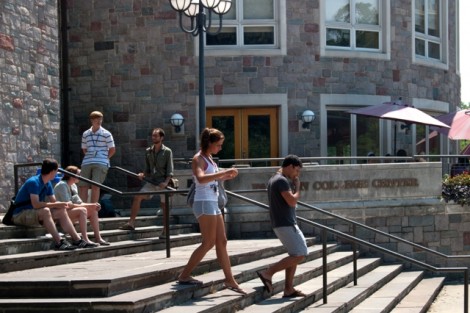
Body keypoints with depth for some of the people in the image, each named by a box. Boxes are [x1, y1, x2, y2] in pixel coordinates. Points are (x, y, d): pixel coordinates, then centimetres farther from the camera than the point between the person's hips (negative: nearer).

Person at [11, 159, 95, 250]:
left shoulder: (48, 184, 8)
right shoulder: (33, 182, -22)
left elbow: (54, 201, 8)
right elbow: (36, 204, -31)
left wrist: (63, 204, -15)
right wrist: (56, 205, -28)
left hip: (35, 213, 9)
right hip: (20, 214, -9)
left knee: (61, 211, 0)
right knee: (45, 211, -35)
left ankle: (77, 239, -4)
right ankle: (59, 242, -39)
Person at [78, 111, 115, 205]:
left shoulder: (106, 134, 3)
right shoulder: (85, 134, 13)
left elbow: (112, 150, 5)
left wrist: (104, 158, 4)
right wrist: (90, 157, 9)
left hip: (101, 163, -4)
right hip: (87, 163, 4)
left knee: (95, 186, -13)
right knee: (83, 186, -1)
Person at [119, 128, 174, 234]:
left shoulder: (167, 152, -3)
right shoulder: (148, 151, 11)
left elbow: (170, 170, -8)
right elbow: (148, 170, 15)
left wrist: (166, 182, -23)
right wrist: (143, 175, -6)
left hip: (163, 183, -4)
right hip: (152, 181, 4)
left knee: (164, 205, 2)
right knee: (137, 197, -11)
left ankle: (165, 231, 13)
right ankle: (131, 223, -10)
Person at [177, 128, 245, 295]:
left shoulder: (209, 158, 17)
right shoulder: (198, 159, -11)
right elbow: (201, 179, -31)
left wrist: (226, 176, 16)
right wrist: (223, 172, -32)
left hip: (213, 203, 9)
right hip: (204, 203, -9)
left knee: (221, 242, 9)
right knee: (208, 243, -9)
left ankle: (230, 280, 12)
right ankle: (184, 275, -4)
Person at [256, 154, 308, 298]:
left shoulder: (273, 179, 17)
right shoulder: (282, 180, -15)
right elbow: (292, 201, -22)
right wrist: (297, 187, -6)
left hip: (287, 223, 11)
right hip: (285, 224, -11)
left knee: (295, 255, 13)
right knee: (299, 255, -11)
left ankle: (289, 289, 11)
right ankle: (268, 273, -12)